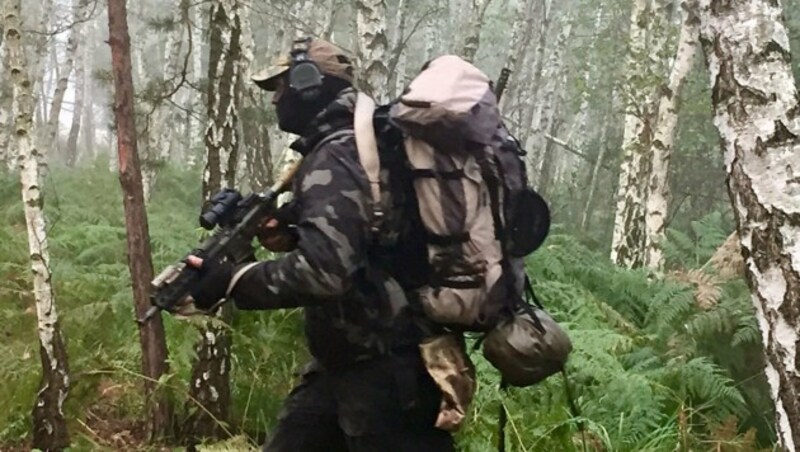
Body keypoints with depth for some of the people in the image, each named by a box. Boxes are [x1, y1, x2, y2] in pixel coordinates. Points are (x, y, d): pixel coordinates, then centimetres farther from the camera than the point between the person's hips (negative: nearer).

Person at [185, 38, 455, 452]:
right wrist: (284, 233, 5)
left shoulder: (335, 158, -19)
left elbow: (325, 269, -31)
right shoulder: (360, 146, 12)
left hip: (383, 367, -10)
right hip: (347, 360, 10)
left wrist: (231, 280, -21)